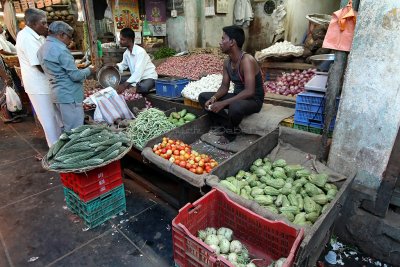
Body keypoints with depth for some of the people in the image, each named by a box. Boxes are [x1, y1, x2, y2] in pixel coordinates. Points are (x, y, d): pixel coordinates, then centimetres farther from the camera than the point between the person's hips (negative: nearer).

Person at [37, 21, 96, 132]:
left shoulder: (43, 48, 12)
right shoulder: (61, 50, -16)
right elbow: (75, 76, -17)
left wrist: (75, 66, 19)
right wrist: (89, 70, 0)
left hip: (57, 94, 10)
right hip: (69, 95, -10)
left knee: (66, 128, 18)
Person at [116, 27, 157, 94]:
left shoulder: (140, 51, -21)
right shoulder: (126, 53, 2)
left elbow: (138, 72, -31)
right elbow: (124, 65, 23)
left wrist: (125, 85, -37)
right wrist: (115, 66, -2)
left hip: (149, 78, -8)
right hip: (136, 78, 8)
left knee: (143, 87, -40)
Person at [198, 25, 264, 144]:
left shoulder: (246, 60, -24)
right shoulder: (227, 62, 0)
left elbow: (249, 91, -32)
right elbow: (224, 86, 4)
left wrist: (223, 103, -34)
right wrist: (214, 98, -17)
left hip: (253, 100, -8)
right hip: (237, 97, 8)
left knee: (235, 106, -42)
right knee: (203, 97, 1)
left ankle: (231, 132, -9)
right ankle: (225, 124, 0)